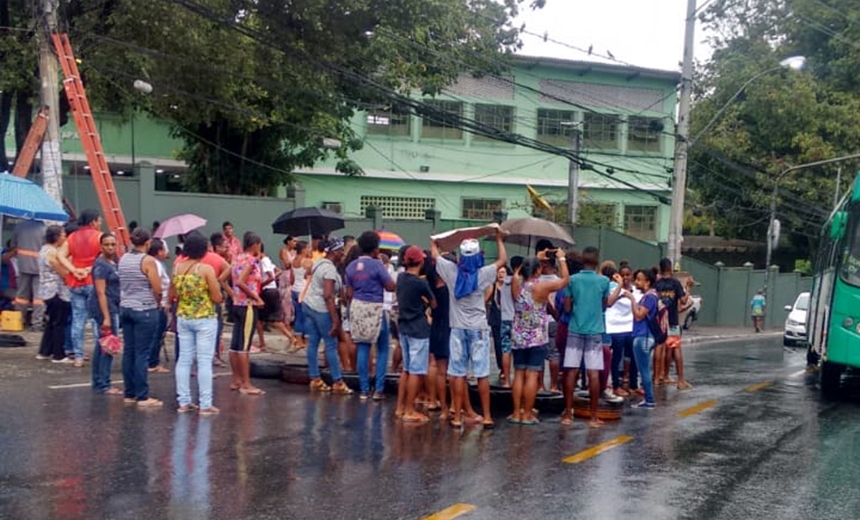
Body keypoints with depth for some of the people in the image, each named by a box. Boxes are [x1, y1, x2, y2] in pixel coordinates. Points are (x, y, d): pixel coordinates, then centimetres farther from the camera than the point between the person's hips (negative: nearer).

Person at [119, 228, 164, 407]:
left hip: (125, 308, 7)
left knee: (128, 352, 11)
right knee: (142, 354, -4)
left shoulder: (123, 258, 7)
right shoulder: (148, 260, -13)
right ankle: (143, 397, -1)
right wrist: (159, 303, 4)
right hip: (145, 310, -7)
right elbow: (157, 289, -14)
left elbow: (122, 284, 9)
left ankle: (130, 394, 16)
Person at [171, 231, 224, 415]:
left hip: (183, 318, 5)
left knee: (184, 360, 11)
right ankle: (205, 405, 2)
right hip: (205, 319, -5)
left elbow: (172, 295, 9)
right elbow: (217, 298, -13)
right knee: (204, 361, -1)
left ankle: (184, 402, 15)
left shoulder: (177, 267, 1)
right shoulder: (206, 269, -15)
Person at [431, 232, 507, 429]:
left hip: (458, 328, 2)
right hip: (478, 328, -2)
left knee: (458, 373, 4)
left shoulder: (452, 271, -4)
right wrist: (499, 240, 20)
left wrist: (434, 242, 33)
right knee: (482, 373, 1)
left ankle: (458, 416, 6)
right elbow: (503, 260, 6)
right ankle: (486, 416, 3)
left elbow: (435, 255, 13)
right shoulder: (482, 274, -8)